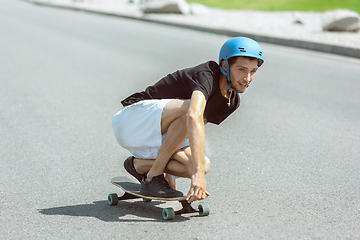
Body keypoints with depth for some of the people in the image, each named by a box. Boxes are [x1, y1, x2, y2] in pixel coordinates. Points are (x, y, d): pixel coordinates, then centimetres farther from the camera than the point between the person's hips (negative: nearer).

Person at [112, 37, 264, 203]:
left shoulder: (232, 101, 3)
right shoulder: (207, 74, -25)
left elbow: (194, 133, 15)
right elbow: (193, 116, -44)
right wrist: (198, 173, -51)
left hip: (157, 136, 8)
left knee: (204, 165, -14)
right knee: (187, 108, -35)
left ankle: (139, 165, 5)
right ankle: (153, 177, -21)